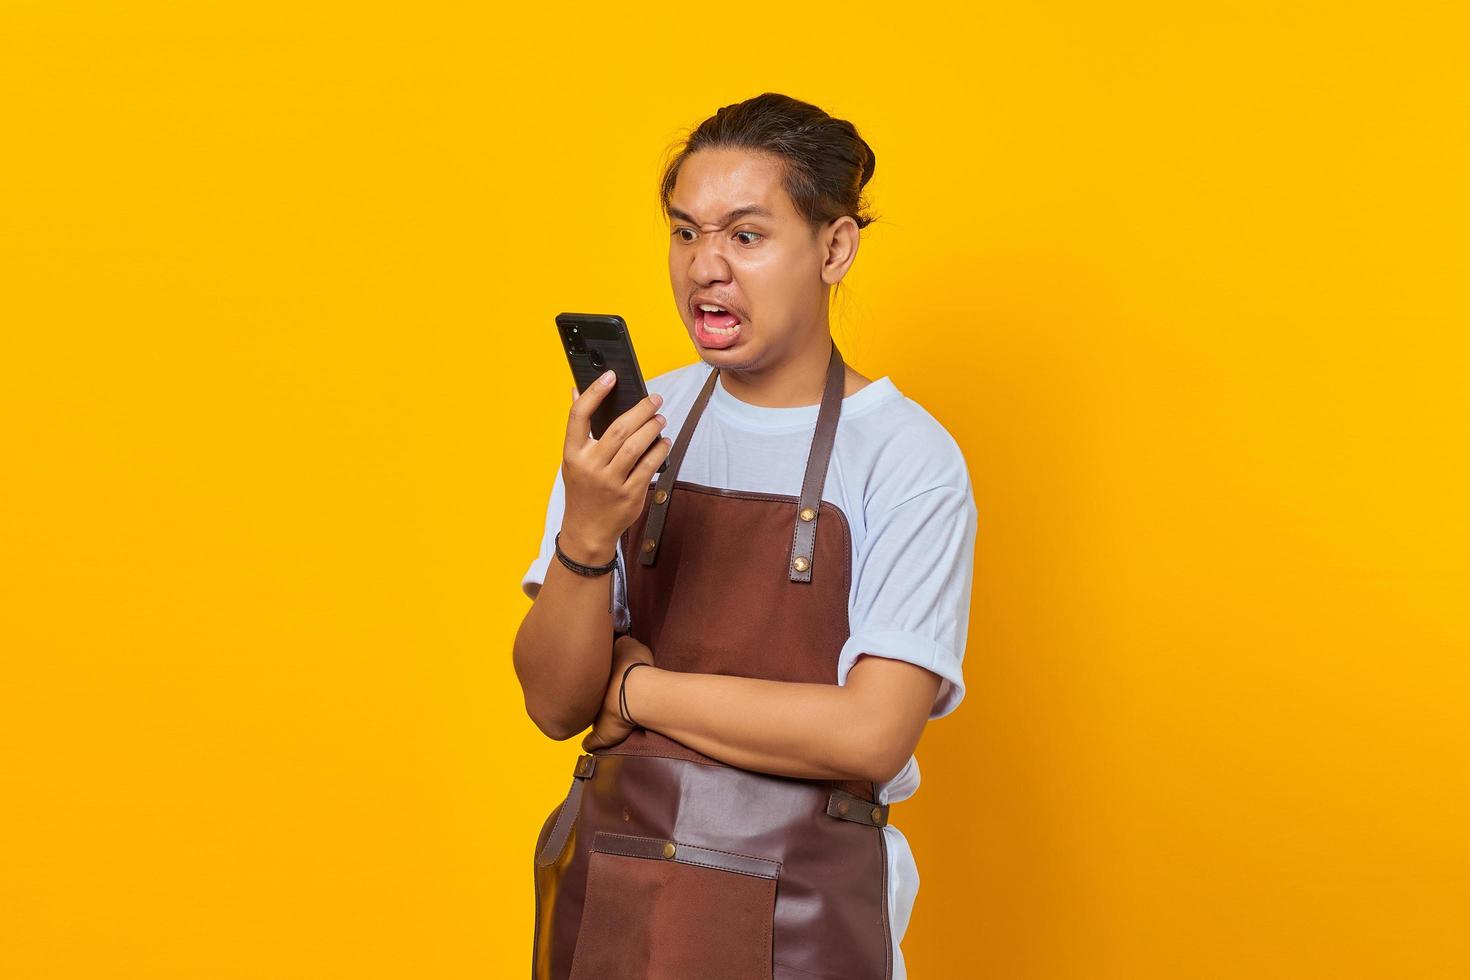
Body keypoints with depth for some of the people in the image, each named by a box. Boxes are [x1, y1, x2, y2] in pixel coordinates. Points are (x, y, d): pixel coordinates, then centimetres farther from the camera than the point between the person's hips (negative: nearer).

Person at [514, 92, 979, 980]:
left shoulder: (907, 458, -11)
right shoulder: (624, 427, 1)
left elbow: (869, 733, -19)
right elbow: (556, 704, -2)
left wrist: (633, 685, -12)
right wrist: (586, 537, -20)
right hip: (606, 900, 3)